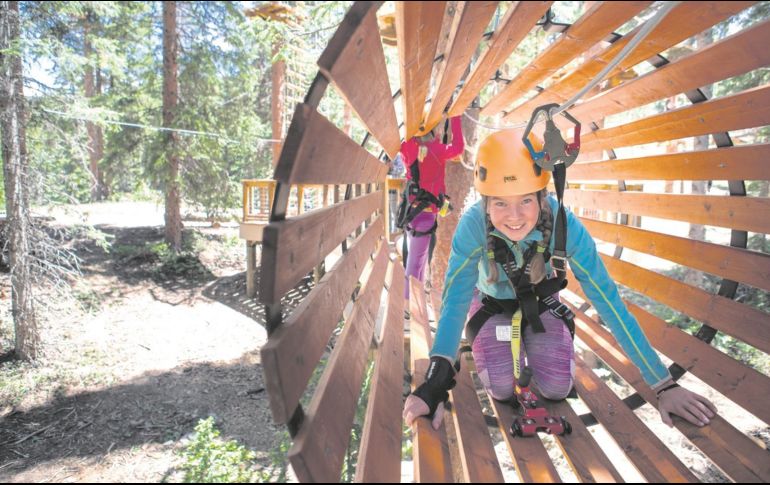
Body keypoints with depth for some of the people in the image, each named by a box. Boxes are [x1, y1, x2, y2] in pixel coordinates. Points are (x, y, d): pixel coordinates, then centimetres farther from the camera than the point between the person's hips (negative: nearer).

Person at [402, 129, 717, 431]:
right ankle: (509, 346, 18)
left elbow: (607, 299, -31)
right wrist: (434, 384, -50)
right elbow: (455, 301, -38)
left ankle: (531, 345, 22)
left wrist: (664, 385, -30)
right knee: (502, 389, -16)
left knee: (558, 388, -12)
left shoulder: (564, 225, -34)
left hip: (541, 302, 1)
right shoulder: (473, 225, -37)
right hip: (492, 304, -1)